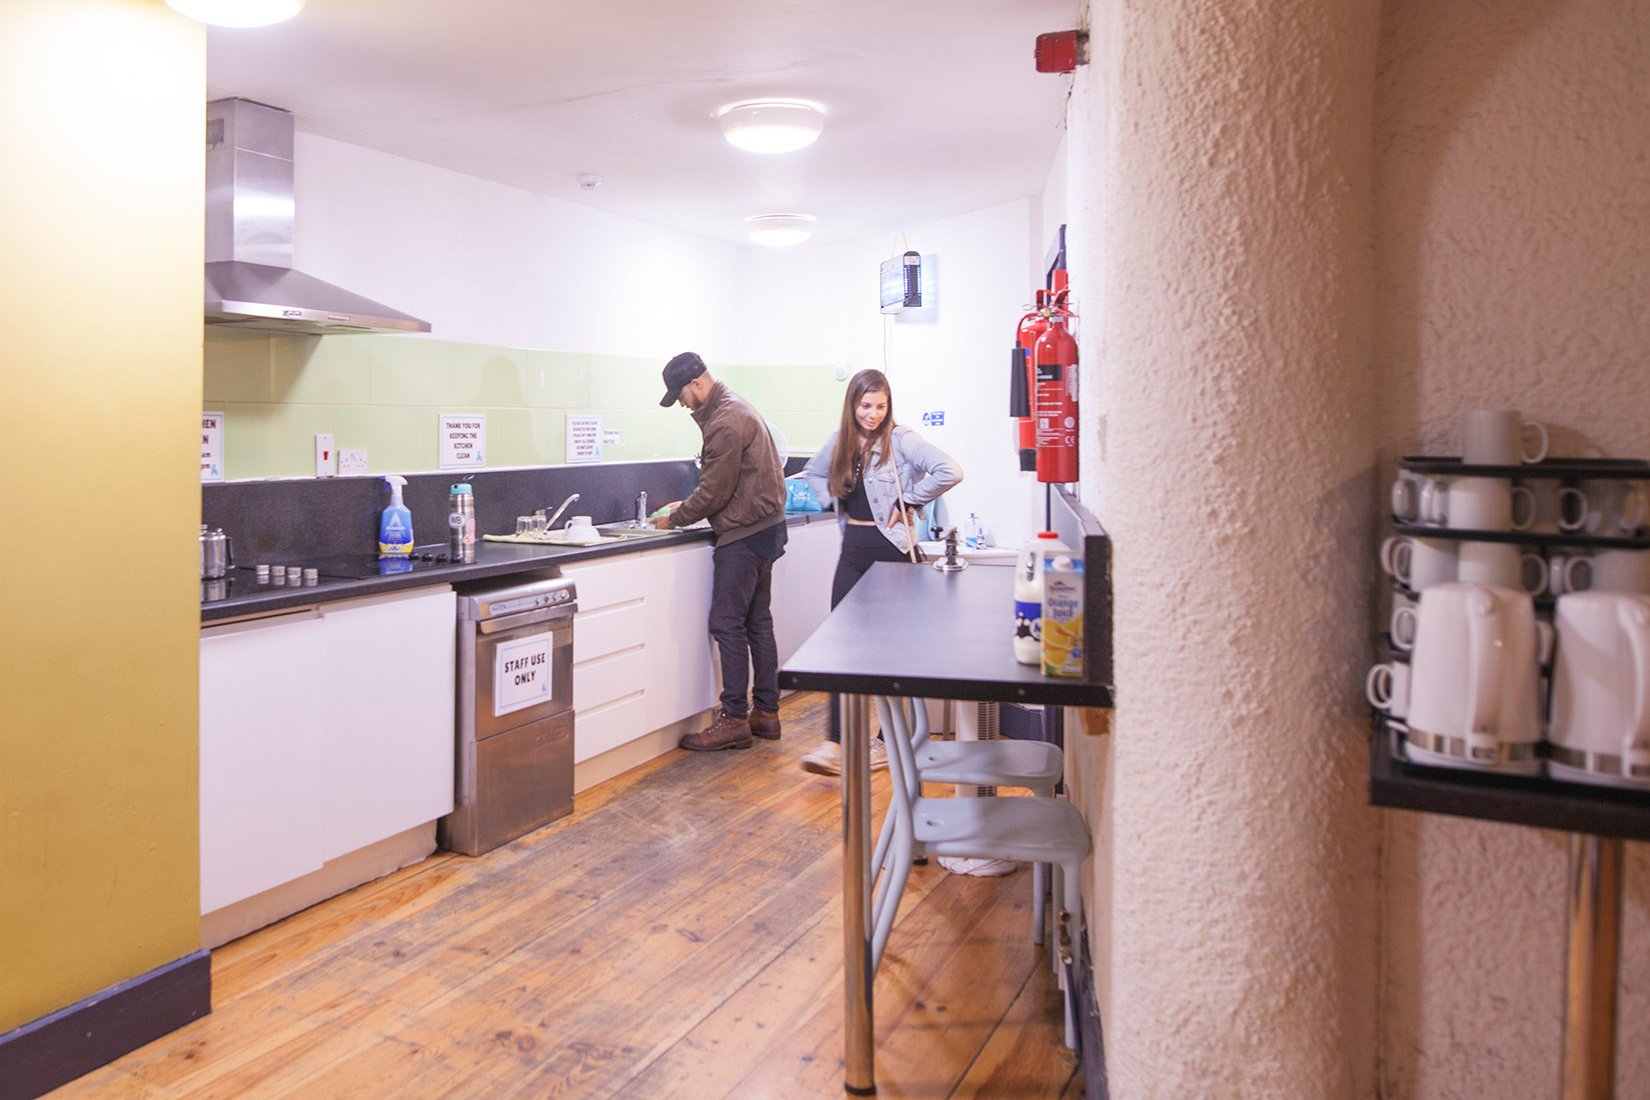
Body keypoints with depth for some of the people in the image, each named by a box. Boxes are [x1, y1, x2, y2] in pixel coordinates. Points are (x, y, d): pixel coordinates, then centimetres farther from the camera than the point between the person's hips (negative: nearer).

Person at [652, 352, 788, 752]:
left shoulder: (725, 423, -18)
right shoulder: (736, 408, 16)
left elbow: (715, 491, -17)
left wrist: (676, 518, -3)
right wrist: (686, 506, 14)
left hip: (743, 535, -11)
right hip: (765, 527, 11)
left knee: (728, 624, -6)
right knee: (757, 621, 13)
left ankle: (734, 719, -2)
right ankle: (766, 712, 19)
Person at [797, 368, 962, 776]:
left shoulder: (900, 440, -11)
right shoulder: (841, 440, 8)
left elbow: (950, 471, -23)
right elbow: (813, 471, 27)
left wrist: (909, 501, -15)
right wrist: (835, 498, 9)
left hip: (889, 549, -6)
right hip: (853, 548, 6)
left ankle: (888, 739, 17)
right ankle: (834, 742, -1)